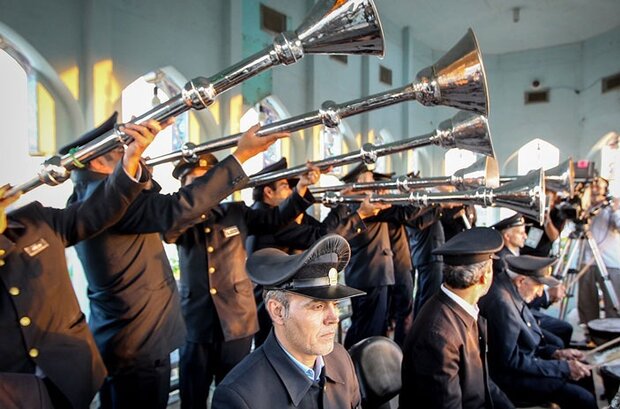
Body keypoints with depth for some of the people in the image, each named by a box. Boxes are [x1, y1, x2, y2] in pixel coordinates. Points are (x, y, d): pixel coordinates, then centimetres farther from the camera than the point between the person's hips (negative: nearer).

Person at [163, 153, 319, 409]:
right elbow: (167, 232, -19)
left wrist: (301, 187, -14)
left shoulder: (236, 212, 5)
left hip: (237, 320, 1)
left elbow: (277, 217, 0)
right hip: (195, 322, 0)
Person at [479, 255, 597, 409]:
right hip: (508, 375, -10)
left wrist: (556, 353, 2)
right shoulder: (501, 303, -29)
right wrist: (563, 367, -18)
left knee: (587, 375, 13)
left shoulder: (510, 288, 1)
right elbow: (510, 361, -25)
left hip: (524, 360, 10)